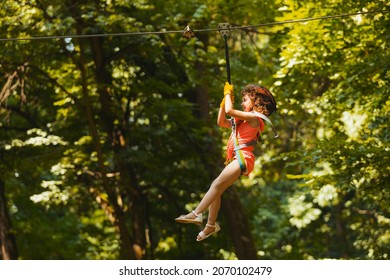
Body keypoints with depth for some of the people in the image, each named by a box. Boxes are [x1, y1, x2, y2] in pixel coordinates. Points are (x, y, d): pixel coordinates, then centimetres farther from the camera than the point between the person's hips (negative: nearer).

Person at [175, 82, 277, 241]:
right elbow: (221, 122, 27)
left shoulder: (254, 117, -5)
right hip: (235, 159, 10)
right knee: (216, 191, 7)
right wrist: (224, 101, 18)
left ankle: (196, 214, -27)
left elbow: (229, 110, -16)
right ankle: (211, 225, 12)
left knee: (217, 185, -20)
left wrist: (228, 93, 1)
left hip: (243, 158, -10)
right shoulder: (243, 120, 25)